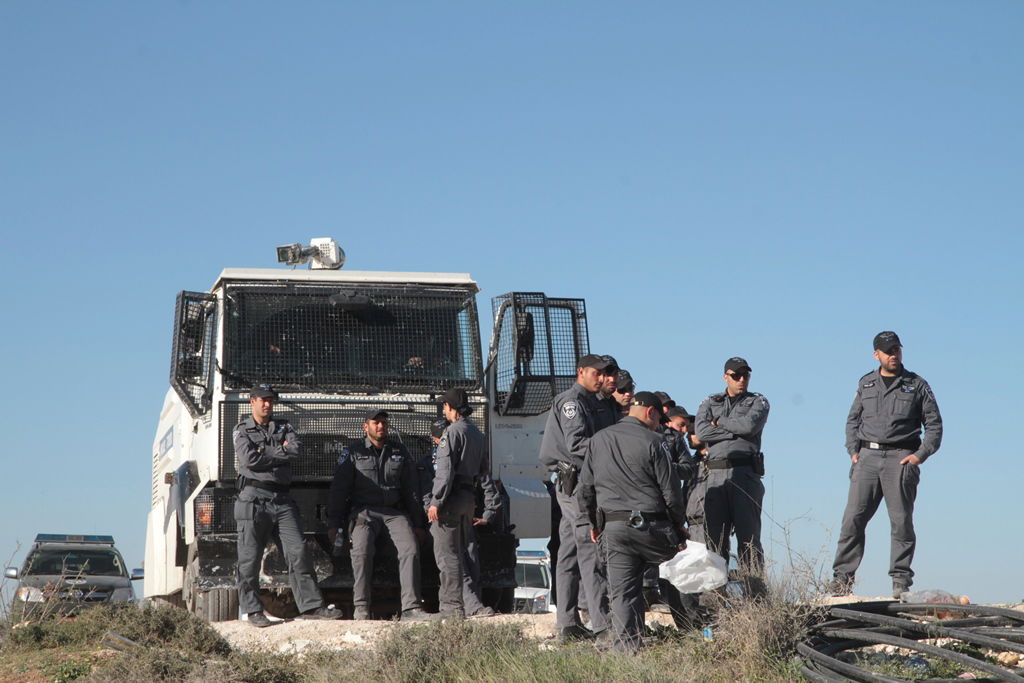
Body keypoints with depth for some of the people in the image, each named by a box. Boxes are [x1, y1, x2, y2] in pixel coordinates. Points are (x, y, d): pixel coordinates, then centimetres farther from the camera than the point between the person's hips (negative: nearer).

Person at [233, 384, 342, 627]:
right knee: (250, 557, -3)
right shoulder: (242, 431, 9)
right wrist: (281, 452, -3)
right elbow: (249, 459, -9)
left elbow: (297, 449, -3)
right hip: (254, 497, -3)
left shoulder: (284, 427, 18)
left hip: (282, 498, 3)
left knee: (298, 551, -5)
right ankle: (253, 610, 5)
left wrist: (265, 452, -6)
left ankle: (311, 606, -6)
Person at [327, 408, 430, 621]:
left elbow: (410, 489, 19)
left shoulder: (400, 451, 15)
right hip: (363, 511, -3)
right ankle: (360, 607, -24)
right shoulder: (353, 452, 7)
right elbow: (338, 489, 4)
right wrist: (333, 523, -4)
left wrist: (418, 523, 16)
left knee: (410, 549, -21)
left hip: (394, 511, 3)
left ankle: (411, 607, -23)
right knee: (361, 550, -29)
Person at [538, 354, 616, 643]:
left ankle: (567, 624, 12)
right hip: (575, 482, -11)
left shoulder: (585, 402, 24)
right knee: (591, 553, -13)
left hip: (572, 486, 11)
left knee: (569, 554, 9)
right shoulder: (572, 401, -8)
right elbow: (577, 444, -20)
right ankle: (602, 624, -17)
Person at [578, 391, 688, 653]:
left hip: (612, 528, 4)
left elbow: (586, 488, 13)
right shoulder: (651, 442, -6)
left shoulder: (598, 440, 10)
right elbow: (670, 491, -5)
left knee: (622, 592, 4)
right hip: (650, 527, -4)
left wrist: (594, 523, 24)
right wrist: (679, 527, 7)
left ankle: (627, 647, -2)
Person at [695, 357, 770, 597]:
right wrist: (736, 431, -4)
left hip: (745, 474, -2)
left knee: (748, 537, -6)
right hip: (715, 475, 3)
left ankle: (756, 595, -7)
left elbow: (749, 425, -10)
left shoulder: (758, 402, 12)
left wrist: (720, 422, 2)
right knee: (714, 538, 0)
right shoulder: (710, 403, 18)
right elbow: (702, 432, -1)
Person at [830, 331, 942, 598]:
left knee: (901, 521, -5)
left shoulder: (917, 385, 8)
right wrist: (853, 451, 7)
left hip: (900, 458, -2)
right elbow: (853, 419, 22)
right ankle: (842, 576, -3)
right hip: (868, 457, 2)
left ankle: (901, 580, -1)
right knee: (853, 517, -5)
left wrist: (920, 455, -4)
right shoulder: (866, 384, 16)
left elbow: (934, 424, 8)